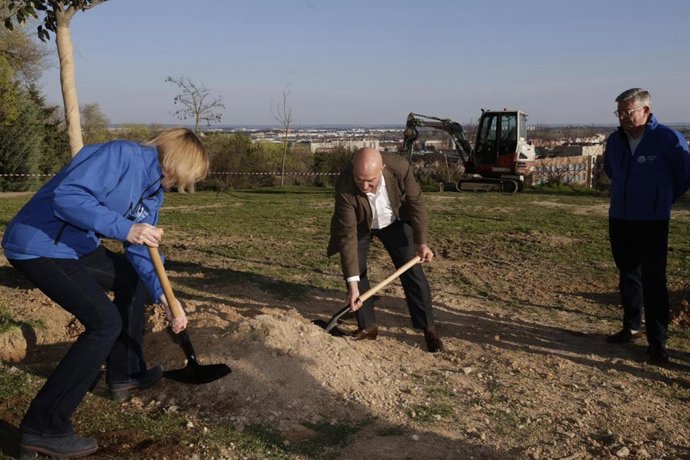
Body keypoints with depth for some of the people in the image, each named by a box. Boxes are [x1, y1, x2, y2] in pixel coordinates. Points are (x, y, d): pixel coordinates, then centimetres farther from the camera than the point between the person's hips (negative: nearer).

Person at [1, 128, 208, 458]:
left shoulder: (154, 192, 9)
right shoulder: (121, 155, -19)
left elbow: (140, 252, 11)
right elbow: (66, 196, -30)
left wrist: (163, 297, 1)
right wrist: (125, 228, -34)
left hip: (76, 247, 11)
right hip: (38, 247, -11)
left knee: (131, 279, 21)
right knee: (106, 322, -15)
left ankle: (125, 374, 33)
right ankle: (43, 429, -7)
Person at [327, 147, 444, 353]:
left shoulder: (399, 167, -35)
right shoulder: (345, 188, -38)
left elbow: (416, 202, -17)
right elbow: (348, 235, -36)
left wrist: (421, 242, -19)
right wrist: (353, 284, -37)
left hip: (394, 222, 1)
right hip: (359, 226, -1)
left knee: (413, 273, -2)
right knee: (354, 270, -10)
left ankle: (429, 328, 11)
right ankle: (367, 327, 7)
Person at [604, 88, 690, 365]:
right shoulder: (615, 140, 3)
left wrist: (661, 200, 10)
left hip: (652, 223, -5)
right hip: (619, 220, 5)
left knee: (653, 281, -4)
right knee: (627, 276, 14)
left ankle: (658, 342, 4)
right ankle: (632, 327, 28)